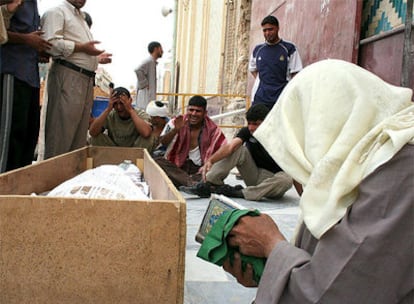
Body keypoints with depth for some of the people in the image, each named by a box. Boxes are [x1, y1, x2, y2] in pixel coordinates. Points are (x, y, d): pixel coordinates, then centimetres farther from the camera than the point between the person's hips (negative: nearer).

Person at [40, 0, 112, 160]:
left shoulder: (81, 19, 29)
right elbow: (51, 42, -15)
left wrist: (97, 58, 18)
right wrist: (81, 47, -14)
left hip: (86, 80, 9)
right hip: (67, 76, -9)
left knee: (80, 133, 7)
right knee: (62, 130, -12)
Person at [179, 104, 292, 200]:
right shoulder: (247, 131, -5)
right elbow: (230, 146, -22)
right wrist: (210, 160, -39)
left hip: (273, 180, -3)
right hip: (255, 177, 3)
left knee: (286, 179, -37)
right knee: (238, 149, -17)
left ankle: (238, 193, -28)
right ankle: (206, 184, -26)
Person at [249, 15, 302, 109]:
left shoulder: (289, 49, 2)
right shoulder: (257, 50, 13)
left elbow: (295, 74, 1)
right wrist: (261, 81, 10)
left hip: (282, 98, -3)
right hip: (260, 99, 3)